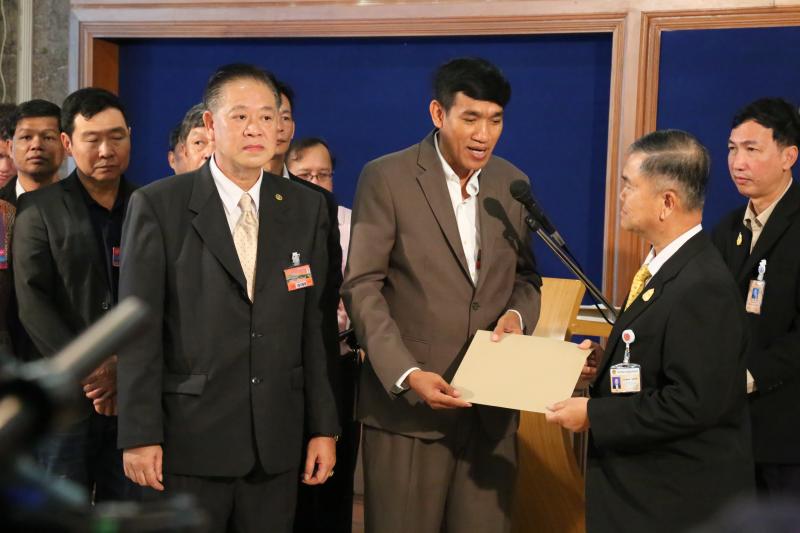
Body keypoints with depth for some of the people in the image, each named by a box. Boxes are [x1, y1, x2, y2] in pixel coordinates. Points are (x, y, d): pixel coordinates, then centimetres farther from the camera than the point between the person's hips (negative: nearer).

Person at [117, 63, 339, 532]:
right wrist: (140, 435, -9)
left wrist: (324, 427, 4)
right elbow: (139, 330, -6)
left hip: (277, 441, 3)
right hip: (190, 439, -3)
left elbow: (314, 324, 6)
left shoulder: (306, 207, 6)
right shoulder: (157, 206, -4)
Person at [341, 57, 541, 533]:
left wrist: (518, 313, -6)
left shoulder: (512, 183, 9)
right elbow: (362, 287, -8)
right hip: (408, 402, -4)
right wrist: (407, 374, -19)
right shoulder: (387, 178, -5)